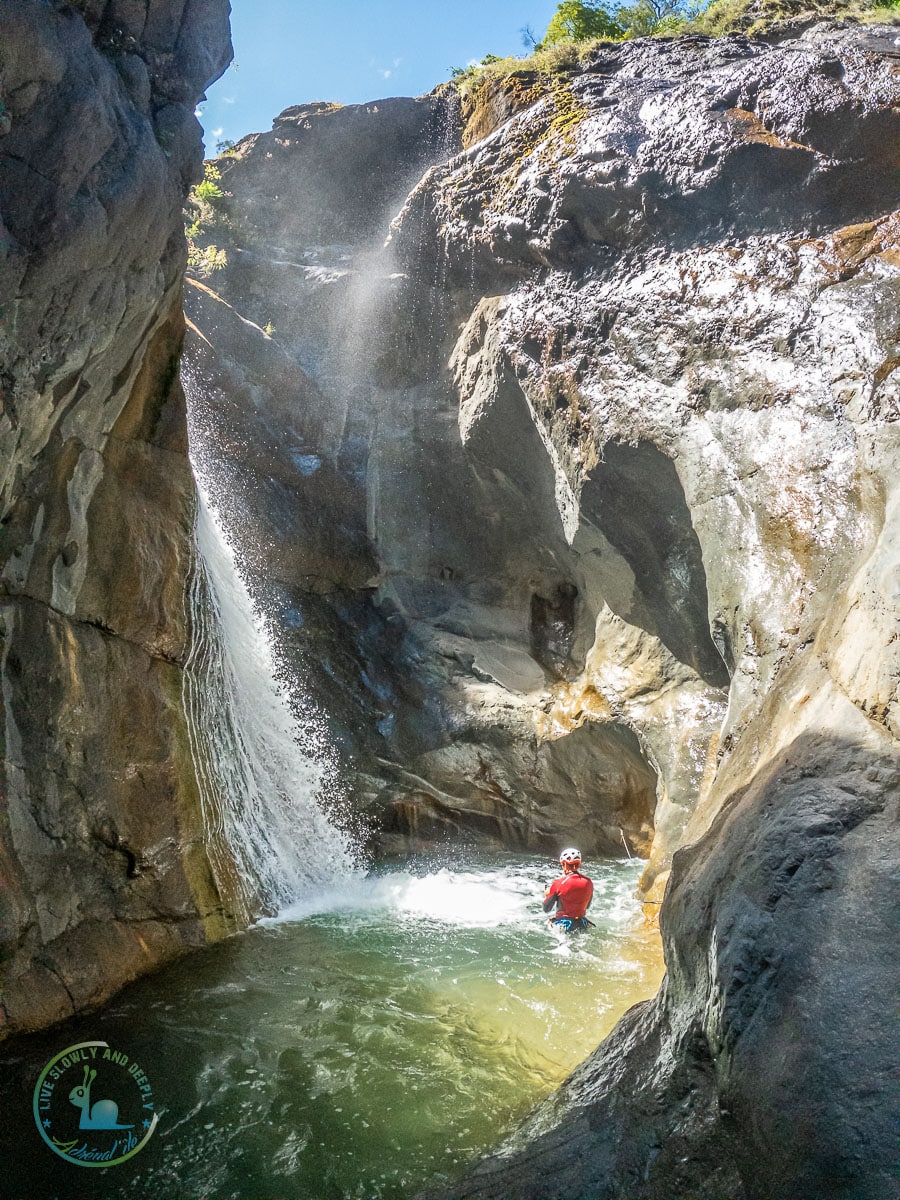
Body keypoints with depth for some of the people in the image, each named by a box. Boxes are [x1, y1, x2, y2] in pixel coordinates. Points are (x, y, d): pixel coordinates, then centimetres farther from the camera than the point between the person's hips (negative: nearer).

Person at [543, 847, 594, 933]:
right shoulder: (588, 883, -4)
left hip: (562, 926, -5)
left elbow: (546, 909, -5)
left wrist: (546, 895, 14)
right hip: (583, 926, 6)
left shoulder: (558, 883, -17)